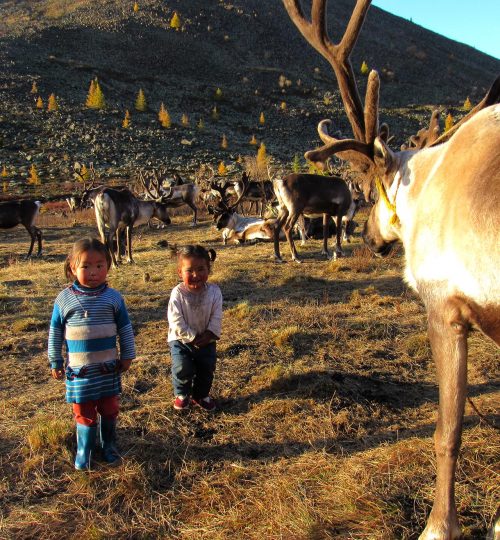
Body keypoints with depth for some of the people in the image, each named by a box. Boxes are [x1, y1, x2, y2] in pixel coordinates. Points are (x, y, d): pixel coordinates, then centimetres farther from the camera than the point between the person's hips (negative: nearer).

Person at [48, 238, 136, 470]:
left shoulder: (113, 297, -6)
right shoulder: (64, 299, -6)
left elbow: (125, 329, 3)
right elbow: (55, 332, 3)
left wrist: (127, 356, 4)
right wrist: (55, 361, 5)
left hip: (108, 368, 1)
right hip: (78, 370, -1)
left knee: (109, 409, 13)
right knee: (84, 413, 7)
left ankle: (108, 445, 34)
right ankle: (83, 451, 26)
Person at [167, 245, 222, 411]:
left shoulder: (214, 292, -11)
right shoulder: (177, 294, -19)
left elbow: (216, 318, -8)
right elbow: (177, 322, -20)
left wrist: (208, 335, -19)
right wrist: (193, 338, -20)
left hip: (206, 340, 3)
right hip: (181, 340, -2)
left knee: (207, 368, 2)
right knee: (183, 368, -17)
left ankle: (201, 395, 30)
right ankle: (181, 394, 13)